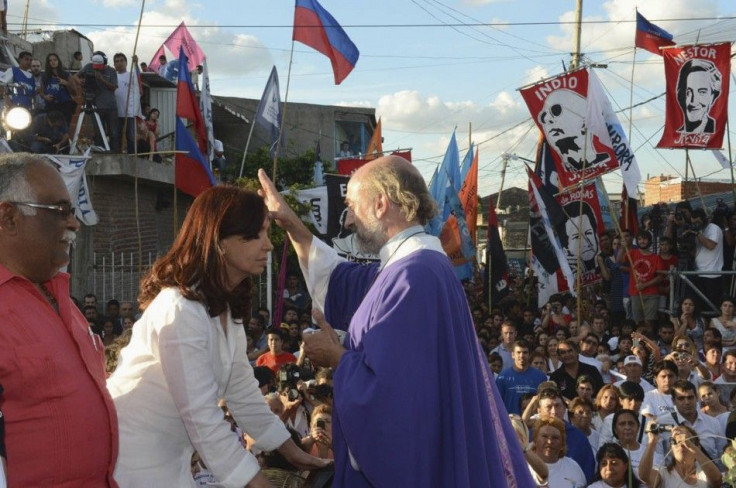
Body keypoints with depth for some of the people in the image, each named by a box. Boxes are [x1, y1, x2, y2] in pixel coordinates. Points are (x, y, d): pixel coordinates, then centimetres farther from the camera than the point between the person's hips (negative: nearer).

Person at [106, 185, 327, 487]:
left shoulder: (226, 305, 4)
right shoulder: (181, 310, -26)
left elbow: (242, 390, 9)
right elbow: (202, 418, -27)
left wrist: (291, 450, 8)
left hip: (170, 456, 8)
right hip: (135, 456, -8)